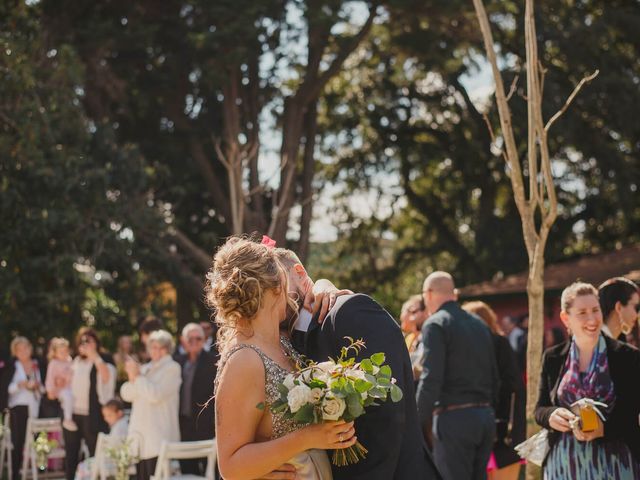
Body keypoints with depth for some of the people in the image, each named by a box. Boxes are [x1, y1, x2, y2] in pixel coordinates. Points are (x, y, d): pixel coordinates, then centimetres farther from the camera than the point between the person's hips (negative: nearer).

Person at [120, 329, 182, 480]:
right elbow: (126, 394, 11)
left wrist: (137, 376, -6)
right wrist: (133, 378, -7)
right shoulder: (144, 369, 20)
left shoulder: (172, 368, -1)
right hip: (140, 436, 6)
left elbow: (155, 394, -13)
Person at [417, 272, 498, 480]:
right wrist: (488, 408, 19)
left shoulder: (435, 324, -7)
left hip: (454, 418, -7)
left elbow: (430, 379, -14)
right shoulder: (481, 325, 16)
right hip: (485, 416, 7)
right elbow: (494, 376, 16)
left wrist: (421, 423, -10)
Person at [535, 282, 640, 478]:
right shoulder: (552, 358, 7)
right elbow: (540, 410, 13)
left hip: (614, 464, -2)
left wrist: (603, 429, -21)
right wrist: (551, 416, -11)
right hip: (564, 464, 2)